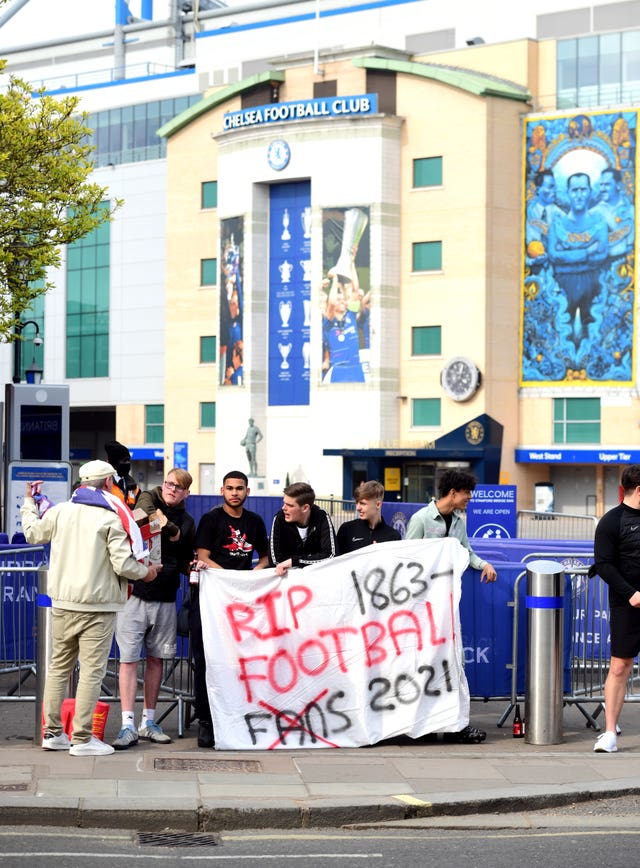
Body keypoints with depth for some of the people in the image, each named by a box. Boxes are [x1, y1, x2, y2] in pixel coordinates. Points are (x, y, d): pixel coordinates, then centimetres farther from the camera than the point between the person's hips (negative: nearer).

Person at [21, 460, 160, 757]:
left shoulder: (59, 512, 5)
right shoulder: (112, 518, -10)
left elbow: (32, 533, 23)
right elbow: (122, 564, -15)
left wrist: (28, 503, 40)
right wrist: (145, 572, 6)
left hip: (62, 604, 6)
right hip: (98, 607, -6)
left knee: (59, 666, 15)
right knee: (92, 671, -2)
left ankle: (52, 732, 18)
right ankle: (82, 738, -2)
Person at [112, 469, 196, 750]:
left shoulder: (187, 522, 13)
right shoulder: (148, 499, 2)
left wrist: (192, 567, 0)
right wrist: (172, 530, -12)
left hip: (165, 598, 4)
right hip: (134, 592, -4)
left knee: (156, 659, 10)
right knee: (129, 659, -6)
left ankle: (148, 721, 19)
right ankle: (128, 725, -6)